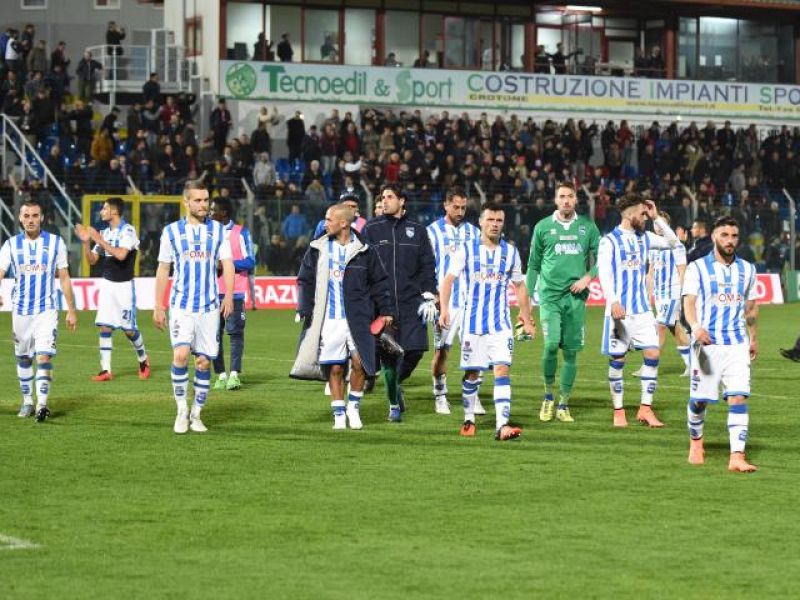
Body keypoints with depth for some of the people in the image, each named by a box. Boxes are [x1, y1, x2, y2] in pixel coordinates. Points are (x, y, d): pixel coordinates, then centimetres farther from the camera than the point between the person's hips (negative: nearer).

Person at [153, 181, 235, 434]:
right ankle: (181, 409, -3)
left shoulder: (218, 230, 7)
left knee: (204, 361, 2)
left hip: (210, 306, 2)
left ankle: (196, 414, 14)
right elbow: (163, 269, 9)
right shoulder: (172, 231, 4)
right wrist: (158, 306, 6)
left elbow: (227, 264, 2)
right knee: (180, 355, -17)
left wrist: (229, 294, -14)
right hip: (181, 305, -1)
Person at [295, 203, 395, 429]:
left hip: (357, 319, -1)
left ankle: (353, 406, 12)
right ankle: (339, 415, 13)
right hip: (328, 320, 1)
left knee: (359, 362, -10)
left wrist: (386, 311, 5)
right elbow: (305, 281, 10)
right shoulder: (317, 250, 6)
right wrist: (305, 311, 1)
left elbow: (379, 282, 8)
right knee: (334, 368, 2)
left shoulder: (364, 251, 2)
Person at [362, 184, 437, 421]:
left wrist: (429, 297, 3)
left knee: (415, 349, -7)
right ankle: (394, 404, 10)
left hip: (411, 301, 1)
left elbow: (428, 265, 11)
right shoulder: (371, 229, 6)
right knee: (387, 353, -2)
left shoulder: (417, 230, 9)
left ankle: (397, 383, 24)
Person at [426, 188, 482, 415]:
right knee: (441, 350, 1)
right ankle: (440, 396, 13)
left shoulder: (473, 232, 12)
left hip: (470, 300, 2)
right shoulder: (433, 231, 3)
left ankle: (472, 397, 2)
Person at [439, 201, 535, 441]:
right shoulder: (467, 250, 1)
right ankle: (468, 420, 25)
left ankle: (502, 425, -19)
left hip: (501, 324, 1)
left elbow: (519, 287, 16)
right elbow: (448, 280, 1)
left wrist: (527, 320, 16)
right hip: (472, 322, 0)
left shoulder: (510, 252, 7)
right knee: (471, 373, 7)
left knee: (502, 370, -13)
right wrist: (444, 309, -12)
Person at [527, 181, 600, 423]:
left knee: (571, 351, 3)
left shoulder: (587, 226, 6)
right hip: (550, 294, -2)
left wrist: (588, 277, -6)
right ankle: (549, 395, 4)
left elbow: (600, 257, 10)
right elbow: (533, 265, 10)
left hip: (576, 296, 2)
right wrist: (527, 297, 7)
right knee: (551, 344, -16)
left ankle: (563, 405, 12)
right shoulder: (543, 227, 4)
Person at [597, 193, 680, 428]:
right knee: (617, 359, 0)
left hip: (642, 309, 5)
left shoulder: (644, 238, 12)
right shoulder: (609, 241, -6)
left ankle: (645, 409, 2)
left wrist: (657, 218, 8)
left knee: (653, 354, -5)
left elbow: (673, 242, 18)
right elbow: (603, 273, -14)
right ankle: (618, 411, 10)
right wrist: (613, 301, -26)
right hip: (619, 310, -5)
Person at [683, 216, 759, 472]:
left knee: (738, 398, -11)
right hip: (707, 342, -2)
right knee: (699, 399, 5)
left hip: (738, 344, 2)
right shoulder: (697, 268, -2)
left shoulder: (747, 269, 11)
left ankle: (737, 457, -16)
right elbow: (689, 301, -14)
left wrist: (754, 338, 25)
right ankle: (696, 442, 33)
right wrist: (696, 326, -32)